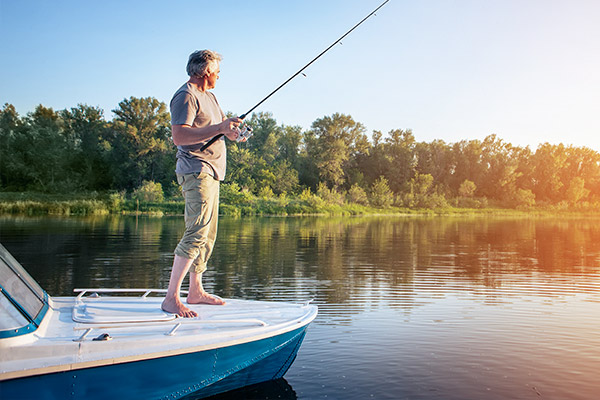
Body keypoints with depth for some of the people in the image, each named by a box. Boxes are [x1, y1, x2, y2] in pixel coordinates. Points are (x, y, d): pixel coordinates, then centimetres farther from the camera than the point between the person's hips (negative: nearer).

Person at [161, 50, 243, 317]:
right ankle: (171, 298, -12)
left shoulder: (208, 96, 22)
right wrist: (218, 128, -26)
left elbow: (219, 128, 27)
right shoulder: (186, 96, -9)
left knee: (208, 235, 11)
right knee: (197, 234, -17)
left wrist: (231, 130, 4)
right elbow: (178, 136, -22)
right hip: (196, 171, -10)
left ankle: (196, 291, 19)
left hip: (211, 172, 10)